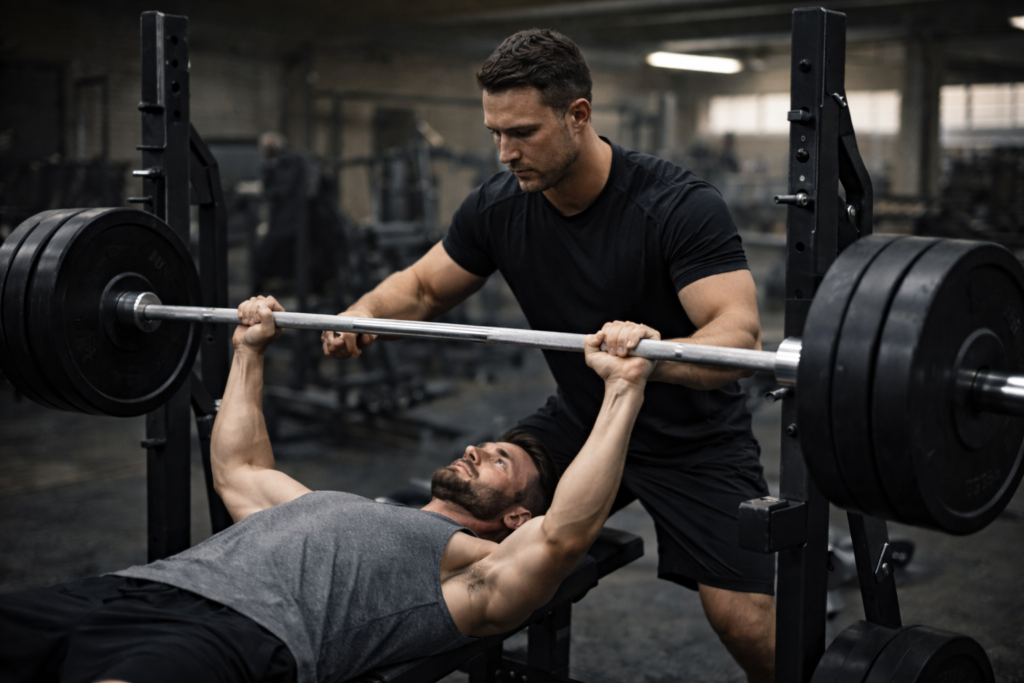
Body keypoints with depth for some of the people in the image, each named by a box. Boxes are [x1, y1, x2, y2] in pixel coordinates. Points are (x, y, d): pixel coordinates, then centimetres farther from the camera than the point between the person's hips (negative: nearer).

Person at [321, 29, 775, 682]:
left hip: (692, 436, -5)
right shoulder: (498, 206, -9)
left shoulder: (679, 205, -26)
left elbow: (739, 333, -35)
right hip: (580, 419, 5)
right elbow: (423, 287, 4)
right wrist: (367, 310, -20)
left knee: (747, 623, -17)